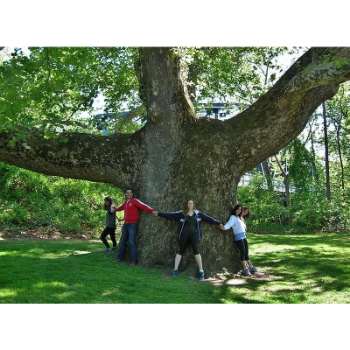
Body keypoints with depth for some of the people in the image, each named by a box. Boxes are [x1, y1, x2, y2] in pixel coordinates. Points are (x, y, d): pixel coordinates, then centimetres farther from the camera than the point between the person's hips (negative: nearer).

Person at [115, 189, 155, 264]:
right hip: (126, 224, 8)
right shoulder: (126, 202, 13)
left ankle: (134, 260, -4)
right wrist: (115, 209, 49)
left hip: (133, 224, -8)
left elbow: (144, 206, -23)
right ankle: (120, 257, 27)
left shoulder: (135, 201, -11)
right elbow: (121, 207, 35)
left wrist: (152, 210, -36)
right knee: (122, 241, 15)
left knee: (131, 242, -10)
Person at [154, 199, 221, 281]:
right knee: (180, 251, 4)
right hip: (184, 235, 0)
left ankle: (201, 271, -2)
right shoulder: (181, 213, 4)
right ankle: (175, 270, 10)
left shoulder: (198, 213, 8)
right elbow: (170, 215, 2)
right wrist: (159, 214, -1)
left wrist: (218, 223, 7)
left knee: (196, 251, -8)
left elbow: (208, 218, 9)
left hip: (194, 234, 0)